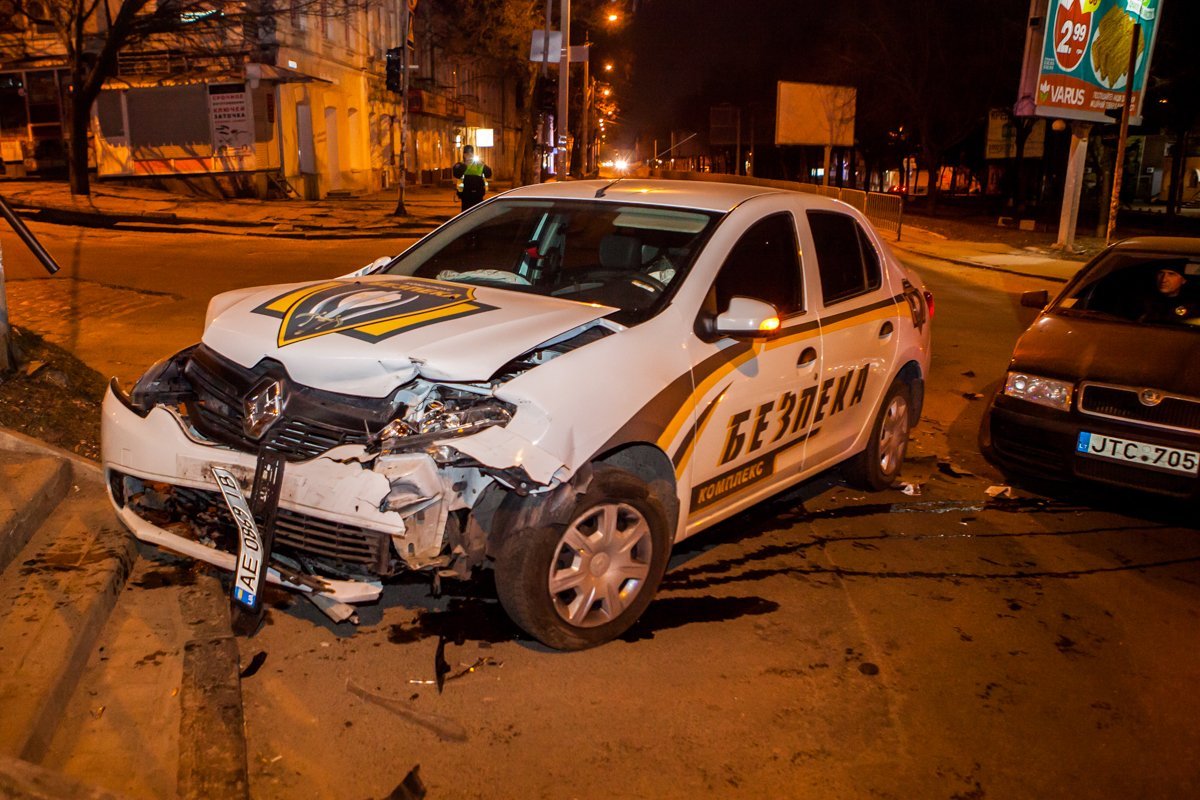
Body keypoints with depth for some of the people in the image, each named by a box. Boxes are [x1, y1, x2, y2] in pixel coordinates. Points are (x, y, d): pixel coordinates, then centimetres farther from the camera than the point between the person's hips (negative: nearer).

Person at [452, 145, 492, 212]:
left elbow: (488, 174, -1)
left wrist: (483, 166, -16)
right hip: (466, 194, -2)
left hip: (478, 194, 2)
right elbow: (457, 175, -17)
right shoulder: (460, 165, 3)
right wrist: (465, 165, -22)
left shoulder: (479, 164, 10)